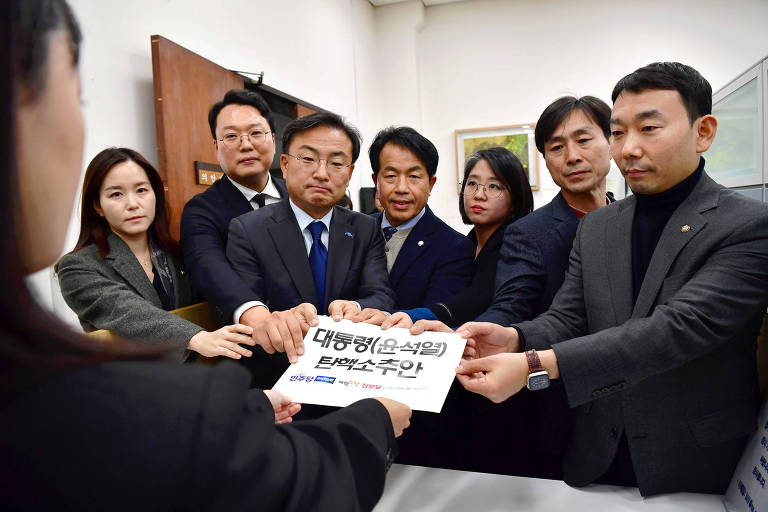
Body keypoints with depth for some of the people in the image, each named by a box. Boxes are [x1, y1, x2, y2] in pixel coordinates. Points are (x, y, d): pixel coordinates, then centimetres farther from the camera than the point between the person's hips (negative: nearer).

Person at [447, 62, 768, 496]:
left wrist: (536, 365, -35)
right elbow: (566, 319, -2)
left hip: (697, 465, -4)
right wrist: (515, 339, -25)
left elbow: (681, 326, -27)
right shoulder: (596, 228, 3)